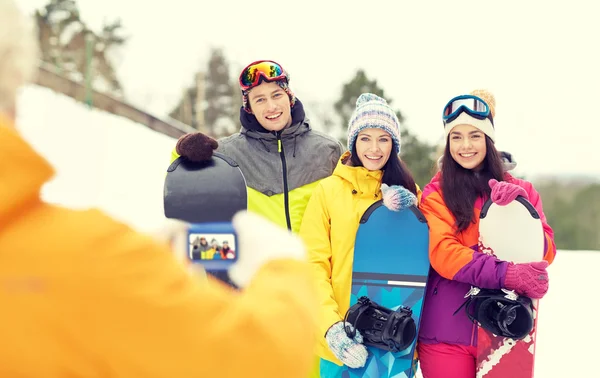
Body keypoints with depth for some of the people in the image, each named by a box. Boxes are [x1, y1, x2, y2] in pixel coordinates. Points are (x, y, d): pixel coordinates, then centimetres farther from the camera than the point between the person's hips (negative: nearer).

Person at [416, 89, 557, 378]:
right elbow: (442, 254, -12)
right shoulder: (435, 194, 2)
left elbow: (545, 252, 3)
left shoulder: (520, 190, 11)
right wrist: (504, 274, -24)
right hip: (447, 334, -2)